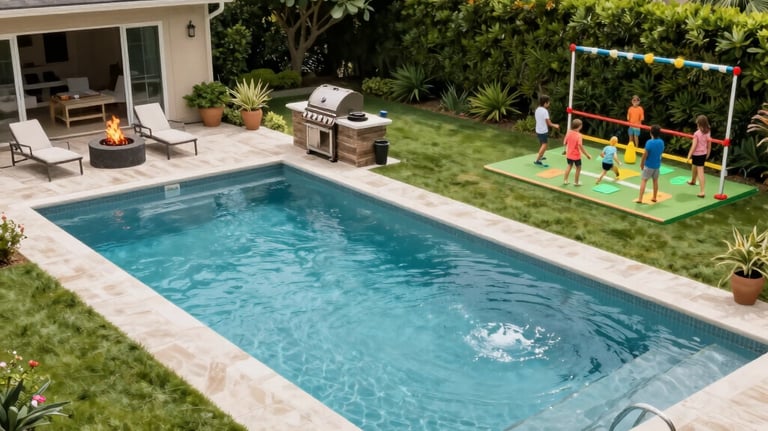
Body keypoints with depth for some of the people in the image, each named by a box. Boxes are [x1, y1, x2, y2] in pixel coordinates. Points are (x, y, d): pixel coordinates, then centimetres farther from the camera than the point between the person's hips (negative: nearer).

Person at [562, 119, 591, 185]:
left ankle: (565, 180, 28)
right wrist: (587, 154, -22)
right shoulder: (578, 135, -25)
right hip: (576, 155, -6)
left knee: (569, 166, 25)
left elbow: (565, 142, 1)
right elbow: (580, 146, -28)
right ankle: (576, 182, 24)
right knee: (578, 168, 14)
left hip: (569, 154, 6)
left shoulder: (569, 132, -8)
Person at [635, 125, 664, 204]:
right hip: (657, 165, 6)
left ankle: (640, 199, -6)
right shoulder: (661, 142, -3)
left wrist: (641, 164, -5)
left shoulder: (649, 142, -21)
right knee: (655, 181, 18)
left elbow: (645, 155, -17)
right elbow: (661, 153, 7)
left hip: (649, 165, -6)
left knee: (643, 181, -1)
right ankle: (654, 197, 28)